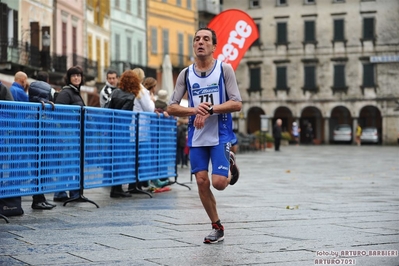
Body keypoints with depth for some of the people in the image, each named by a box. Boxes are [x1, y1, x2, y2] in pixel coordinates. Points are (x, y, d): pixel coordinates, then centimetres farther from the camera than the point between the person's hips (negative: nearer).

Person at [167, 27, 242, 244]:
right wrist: (194, 110, -17)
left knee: (218, 182, -12)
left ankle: (230, 166, 25)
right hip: (197, 137, 3)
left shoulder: (225, 69, -5)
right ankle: (217, 227, 17)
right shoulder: (186, 74, 3)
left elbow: (237, 104, -10)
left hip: (220, 135, -3)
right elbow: (171, 108, 1)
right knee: (202, 182, 0)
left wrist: (210, 109, -21)